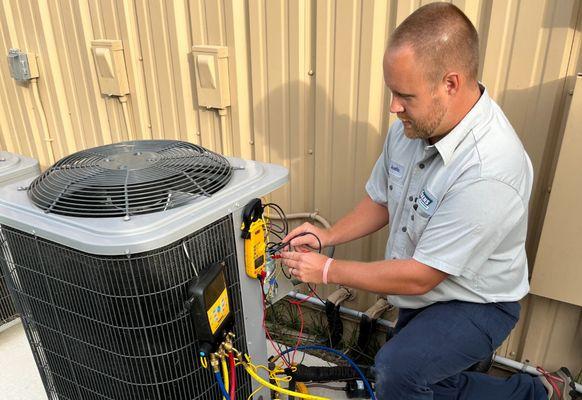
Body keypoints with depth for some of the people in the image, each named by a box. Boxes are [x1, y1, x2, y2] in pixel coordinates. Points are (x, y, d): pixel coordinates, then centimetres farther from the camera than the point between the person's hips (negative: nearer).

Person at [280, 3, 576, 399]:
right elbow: (381, 201, 4)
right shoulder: (410, 127, -13)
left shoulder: (489, 170, -36)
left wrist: (328, 270, -23)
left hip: (475, 304, -7)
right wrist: (329, 236, -10)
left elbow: (419, 277, -31)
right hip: (421, 294, 7)